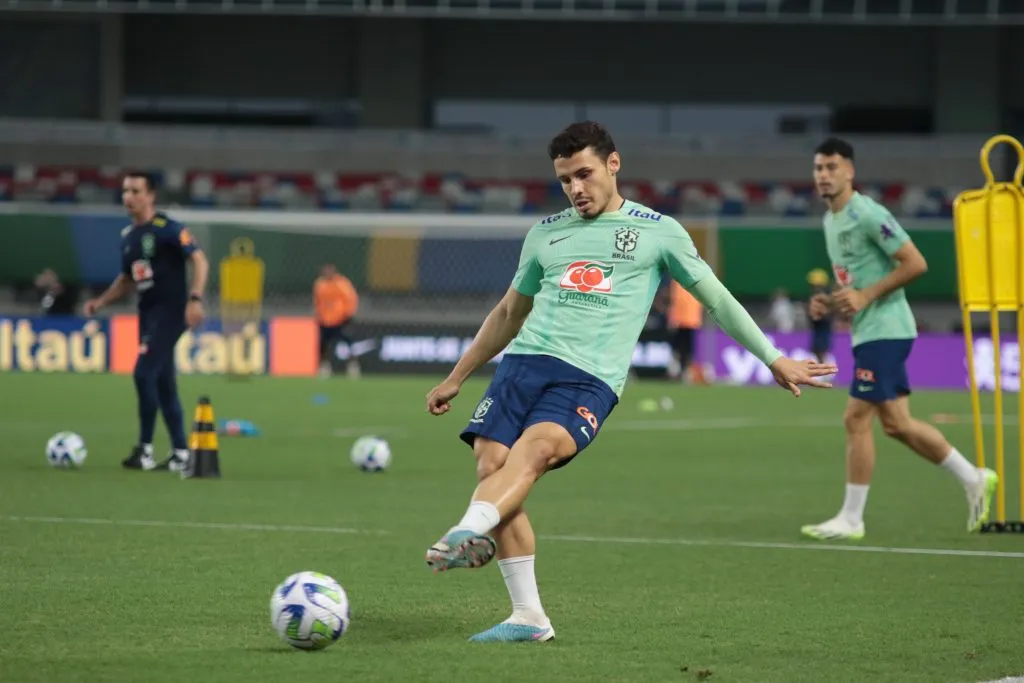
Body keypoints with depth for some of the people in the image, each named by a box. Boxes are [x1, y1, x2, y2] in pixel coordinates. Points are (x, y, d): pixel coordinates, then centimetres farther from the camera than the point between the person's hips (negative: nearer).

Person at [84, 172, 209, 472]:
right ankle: (181, 453, 15)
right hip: (147, 312, 8)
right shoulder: (127, 236, 12)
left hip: (170, 310, -8)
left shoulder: (167, 229, -11)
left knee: (144, 373, -16)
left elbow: (199, 260, -15)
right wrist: (102, 300, 12)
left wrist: (195, 298, -26)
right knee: (163, 383, 9)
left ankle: (145, 451, -8)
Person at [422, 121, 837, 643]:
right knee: (491, 464, -15)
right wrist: (456, 378, 32)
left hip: (589, 379, -4)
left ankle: (467, 533, -58)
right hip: (524, 361, 4)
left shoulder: (657, 231, 11)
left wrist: (774, 359, 18)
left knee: (534, 447, -33)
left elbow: (715, 299, 18)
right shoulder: (546, 232, 21)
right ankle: (528, 617, -8)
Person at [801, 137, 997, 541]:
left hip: (883, 329, -10)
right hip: (867, 331, 10)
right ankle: (974, 479, 23)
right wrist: (829, 302, 8)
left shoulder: (867, 215, -14)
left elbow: (915, 264, -17)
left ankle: (851, 519, -4)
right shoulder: (830, 221, 15)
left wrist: (865, 296, -19)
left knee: (856, 419, -10)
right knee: (895, 422, 11)